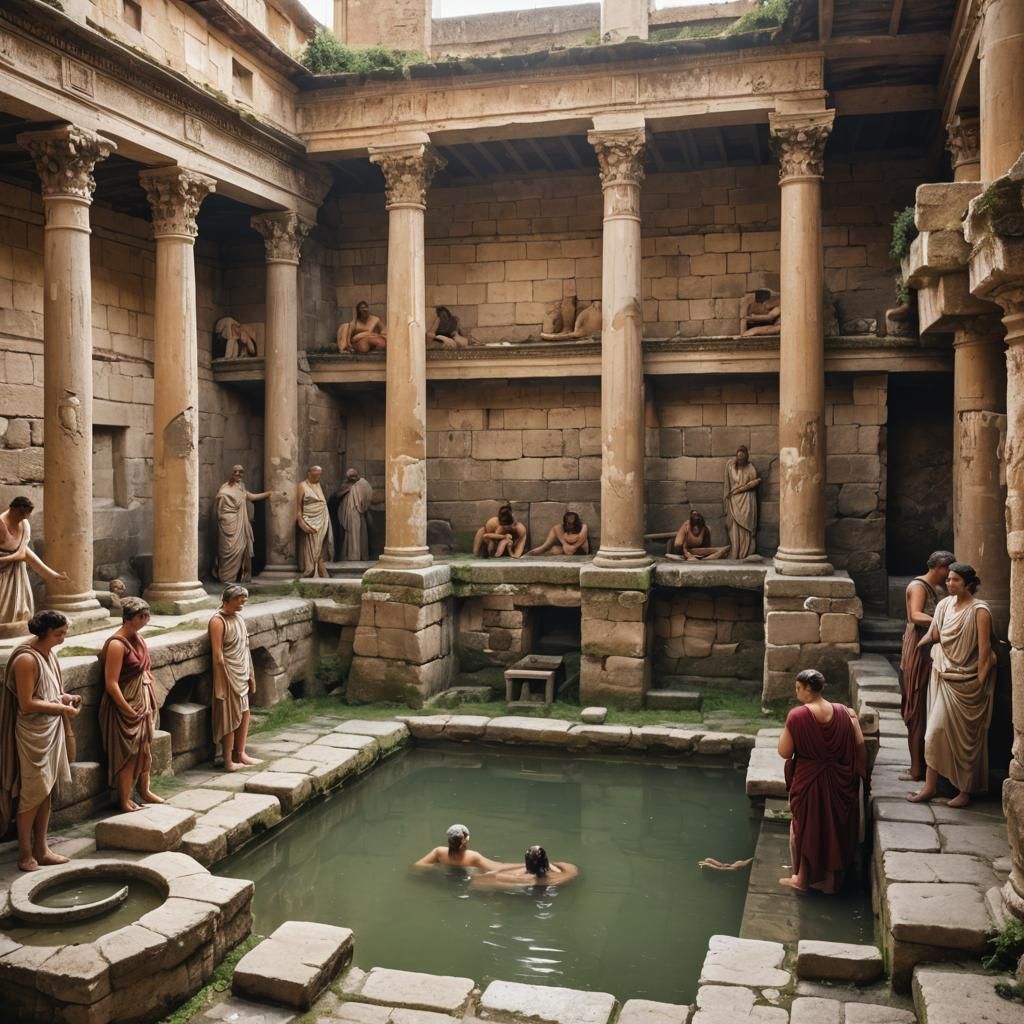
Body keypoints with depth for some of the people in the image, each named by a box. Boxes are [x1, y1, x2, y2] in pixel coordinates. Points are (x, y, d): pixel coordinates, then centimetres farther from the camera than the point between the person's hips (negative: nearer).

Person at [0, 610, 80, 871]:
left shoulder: (49, 653, 6)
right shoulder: (26, 659, -20)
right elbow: (26, 704, -21)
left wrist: (65, 697, 0)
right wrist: (62, 708, -16)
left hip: (51, 730, 8)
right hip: (32, 733, -8)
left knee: (46, 790, 12)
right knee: (33, 793, 1)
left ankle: (41, 849, 21)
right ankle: (25, 853, 15)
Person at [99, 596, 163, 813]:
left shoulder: (138, 638, 4)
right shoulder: (117, 644, -21)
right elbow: (111, 684, -23)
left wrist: (150, 703, 10)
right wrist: (129, 711, -19)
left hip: (143, 701, 8)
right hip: (125, 706, -8)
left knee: (144, 748, 19)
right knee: (127, 753, 2)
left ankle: (144, 790, 35)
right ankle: (124, 801, 14)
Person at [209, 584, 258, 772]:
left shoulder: (238, 618, 9)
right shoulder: (218, 621, -16)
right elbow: (217, 655, -19)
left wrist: (250, 675, 15)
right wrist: (224, 682, -20)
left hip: (242, 675, 8)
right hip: (228, 676, -8)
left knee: (244, 713, 13)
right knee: (230, 718, -1)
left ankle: (240, 753, 25)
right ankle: (228, 761, 8)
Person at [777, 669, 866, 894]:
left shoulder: (797, 716, -19)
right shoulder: (843, 713, -8)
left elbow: (784, 752, -13)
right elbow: (859, 744, -2)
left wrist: (787, 728, 0)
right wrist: (854, 720, 12)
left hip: (808, 781, -3)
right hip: (838, 781, 3)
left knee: (805, 826, 16)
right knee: (834, 827, 18)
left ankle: (802, 878, 26)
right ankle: (830, 879, 29)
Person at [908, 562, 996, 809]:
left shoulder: (979, 611, -14)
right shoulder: (944, 605, 4)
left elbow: (985, 650, -14)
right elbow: (934, 635, 15)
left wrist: (980, 684, -15)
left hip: (967, 682, -5)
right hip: (944, 678, 5)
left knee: (966, 736, 4)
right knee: (936, 730, 3)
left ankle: (966, 791, 16)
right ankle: (930, 786, 10)